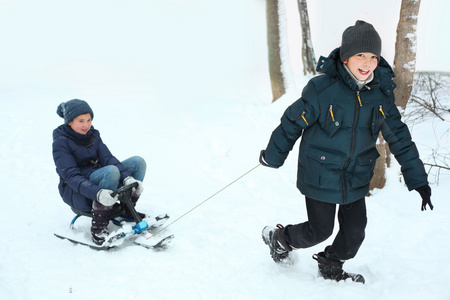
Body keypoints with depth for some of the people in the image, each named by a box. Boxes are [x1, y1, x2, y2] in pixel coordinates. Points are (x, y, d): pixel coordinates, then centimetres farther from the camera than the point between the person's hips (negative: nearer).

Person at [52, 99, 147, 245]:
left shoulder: (93, 134, 8)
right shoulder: (61, 142, -13)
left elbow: (107, 158, -4)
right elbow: (71, 176, -24)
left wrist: (127, 178, -24)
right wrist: (97, 193, -41)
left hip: (97, 180, 7)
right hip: (76, 192, -7)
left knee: (138, 162, -8)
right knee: (111, 171, -36)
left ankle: (127, 210, -1)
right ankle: (98, 228, -31)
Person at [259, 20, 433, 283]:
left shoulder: (381, 94, -7)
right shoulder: (323, 89, -21)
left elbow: (399, 138, 2)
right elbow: (293, 122, -9)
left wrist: (418, 180, 2)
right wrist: (272, 156, 2)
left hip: (356, 178, 5)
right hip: (320, 176, -4)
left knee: (355, 231, 10)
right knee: (320, 231, 6)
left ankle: (331, 268, 39)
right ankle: (278, 237, 36)